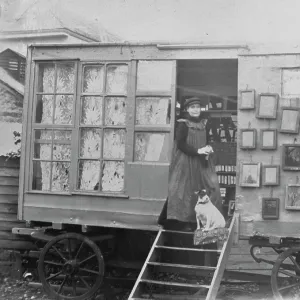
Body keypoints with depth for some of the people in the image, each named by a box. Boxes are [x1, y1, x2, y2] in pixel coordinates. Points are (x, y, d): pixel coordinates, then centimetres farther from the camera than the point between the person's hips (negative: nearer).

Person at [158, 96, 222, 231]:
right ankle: (181, 222, 1)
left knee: (211, 187, 0)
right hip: (186, 163, -6)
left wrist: (207, 152, -3)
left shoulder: (203, 124, 11)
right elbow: (180, 144, -13)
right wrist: (197, 151, -20)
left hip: (201, 164, 6)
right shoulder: (183, 124, -6)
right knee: (186, 191, -6)